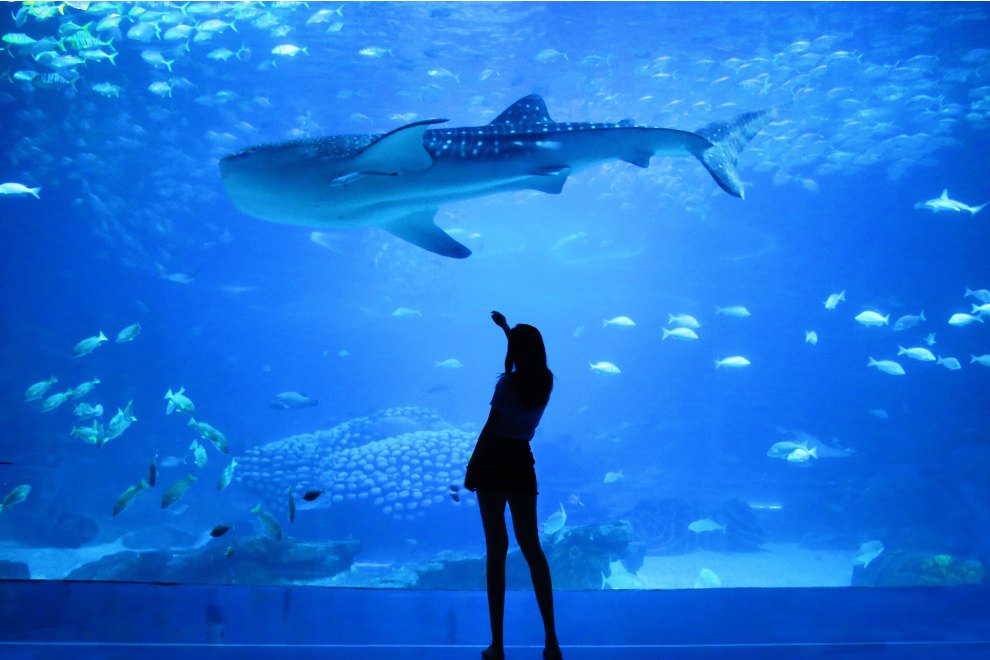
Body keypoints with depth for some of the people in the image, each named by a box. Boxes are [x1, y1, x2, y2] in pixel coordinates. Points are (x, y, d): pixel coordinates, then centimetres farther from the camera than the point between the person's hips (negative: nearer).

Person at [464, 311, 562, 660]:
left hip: (494, 461, -4)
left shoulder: (507, 383, -12)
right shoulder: (546, 381, 4)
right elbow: (530, 354, 26)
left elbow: (489, 429, -14)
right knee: (531, 547, 11)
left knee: (496, 548, -1)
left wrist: (471, 468, -6)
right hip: (523, 463, 4)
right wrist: (506, 327, 38)